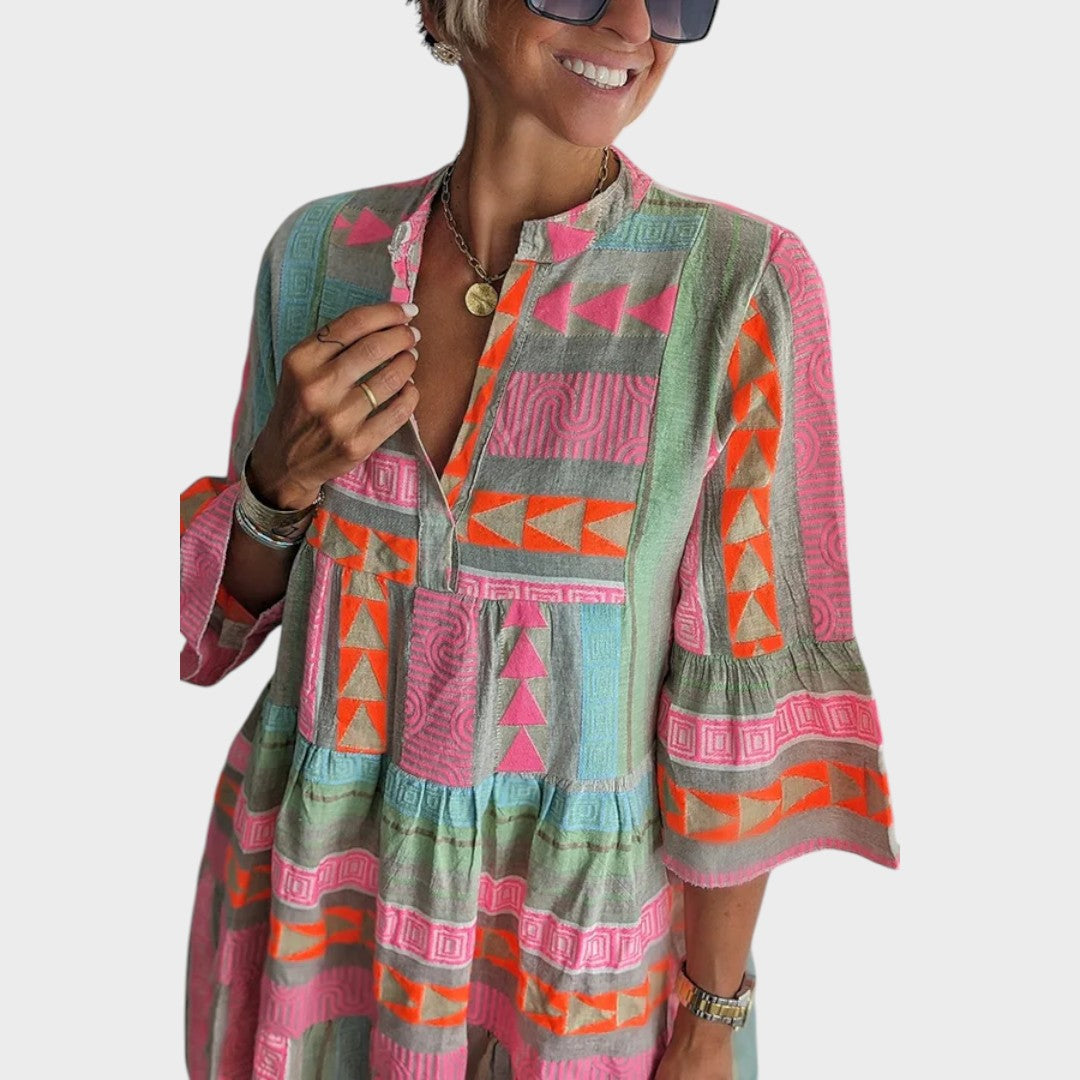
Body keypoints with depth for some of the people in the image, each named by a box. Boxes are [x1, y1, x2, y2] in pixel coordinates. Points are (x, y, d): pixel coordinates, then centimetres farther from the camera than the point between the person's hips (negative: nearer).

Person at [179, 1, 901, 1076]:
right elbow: (235, 592, 4)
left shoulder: (738, 279, -16)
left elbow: (743, 666, -12)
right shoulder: (323, 249, -6)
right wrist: (282, 475, -18)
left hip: (576, 947, -2)